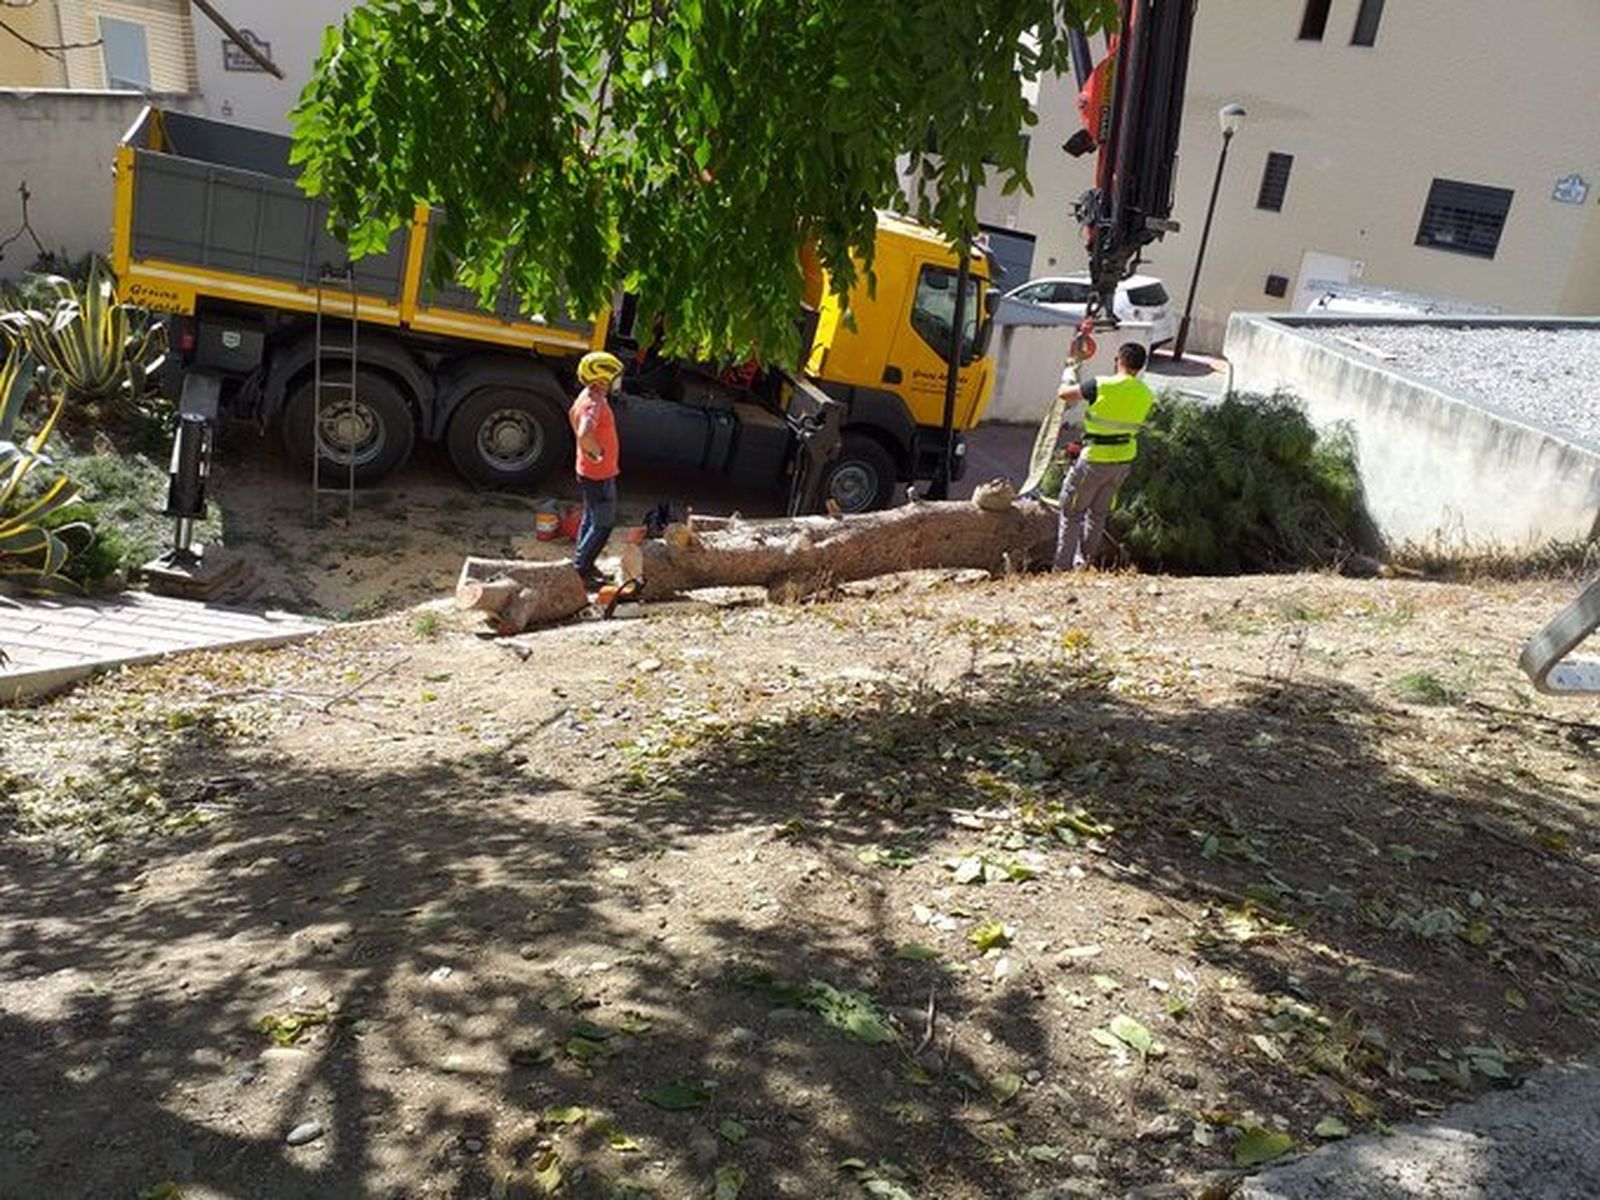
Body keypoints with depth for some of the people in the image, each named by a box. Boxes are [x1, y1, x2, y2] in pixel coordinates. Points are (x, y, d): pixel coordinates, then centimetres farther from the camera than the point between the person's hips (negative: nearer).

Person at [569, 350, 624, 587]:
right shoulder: (595, 403, -27)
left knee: (591, 518, 21)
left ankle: (583, 564, 31)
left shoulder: (588, 396, 5)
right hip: (599, 475, -10)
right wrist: (596, 452, -26)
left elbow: (573, 414, 26)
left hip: (589, 472, 10)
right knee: (603, 524, 0)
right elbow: (584, 434, -43)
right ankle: (580, 569, 5)